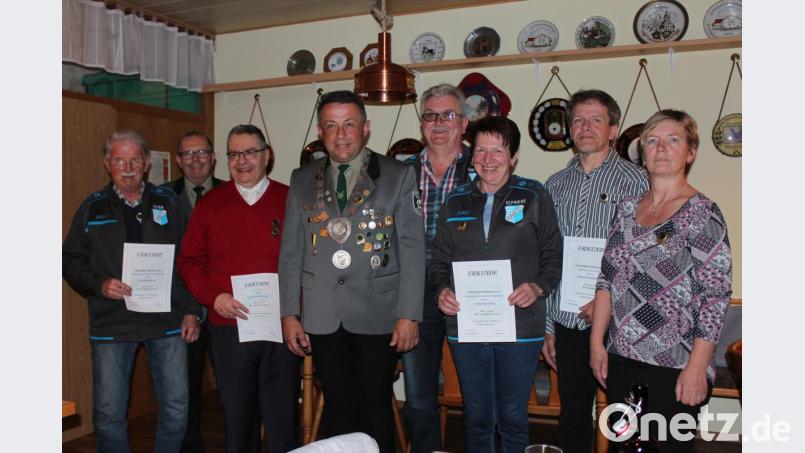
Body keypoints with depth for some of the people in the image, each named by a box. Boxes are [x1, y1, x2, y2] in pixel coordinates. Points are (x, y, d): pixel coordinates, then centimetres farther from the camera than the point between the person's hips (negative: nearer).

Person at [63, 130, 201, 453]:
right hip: (111, 324, 0)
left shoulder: (168, 203, 6)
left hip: (167, 320, 0)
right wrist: (100, 285, -12)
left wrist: (191, 310, 1)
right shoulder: (92, 208, 7)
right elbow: (71, 261, 7)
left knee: (177, 407, 4)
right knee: (108, 414, 4)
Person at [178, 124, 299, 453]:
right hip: (228, 327, 2)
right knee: (237, 414, 13)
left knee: (282, 414, 6)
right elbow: (189, 261, 8)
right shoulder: (210, 204, 8)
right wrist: (214, 297, -7)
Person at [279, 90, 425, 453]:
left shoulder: (398, 176, 1)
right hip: (322, 316, 3)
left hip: (377, 314, -2)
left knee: (375, 406, 6)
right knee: (337, 406, 11)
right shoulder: (302, 180, 10)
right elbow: (291, 251, 9)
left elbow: (412, 249, -3)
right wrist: (289, 313, 4)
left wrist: (409, 315, -9)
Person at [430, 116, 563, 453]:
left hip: (519, 326, -2)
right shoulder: (456, 201, 9)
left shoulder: (534, 197, 2)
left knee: (513, 417, 8)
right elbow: (439, 259, 12)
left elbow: (554, 256, 2)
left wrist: (537, 287, -15)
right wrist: (442, 290, -7)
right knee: (476, 417, 14)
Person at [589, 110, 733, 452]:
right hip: (620, 360, 5)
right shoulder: (627, 208, 8)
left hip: (675, 367, -5)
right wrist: (597, 342, 7)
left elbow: (716, 296, -12)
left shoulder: (701, 214, -9)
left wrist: (696, 368, -15)